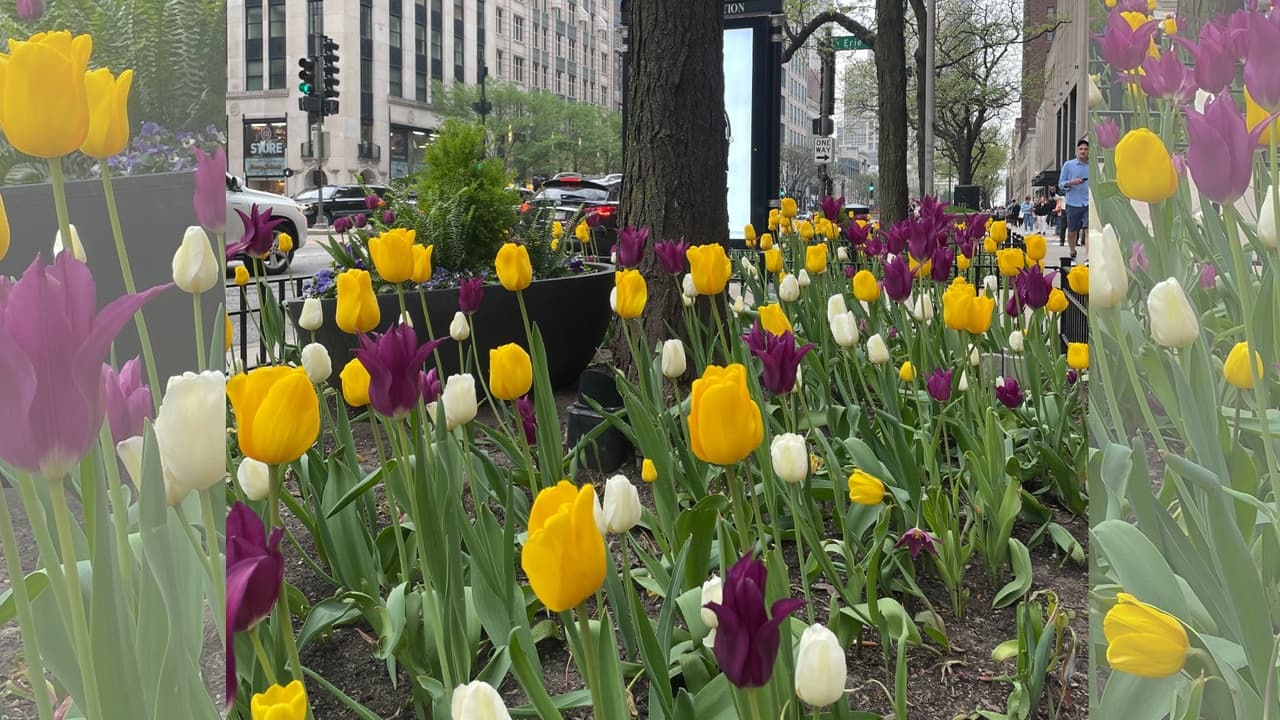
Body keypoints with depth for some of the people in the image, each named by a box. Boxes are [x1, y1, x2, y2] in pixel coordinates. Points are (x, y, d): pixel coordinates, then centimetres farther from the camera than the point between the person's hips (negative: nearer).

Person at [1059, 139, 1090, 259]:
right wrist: (1072, 182, -15)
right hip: (1073, 203, 0)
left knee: (1090, 229, -14)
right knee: (1072, 231, 11)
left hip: (1089, 203, 0)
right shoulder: (1068, 165, 3)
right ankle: (1072, 253, 34)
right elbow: (1061, 183, 2)